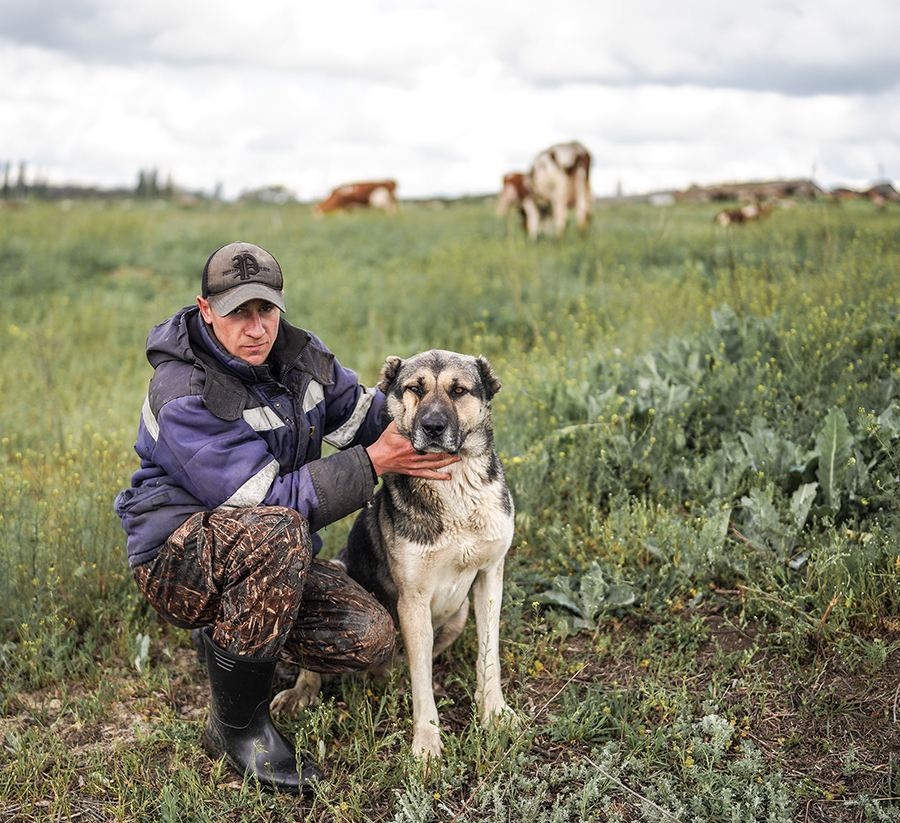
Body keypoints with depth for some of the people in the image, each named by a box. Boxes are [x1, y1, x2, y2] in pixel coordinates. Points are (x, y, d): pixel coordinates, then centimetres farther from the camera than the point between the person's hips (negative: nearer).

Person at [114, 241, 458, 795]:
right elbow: (270, 500, -27)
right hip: (177, 561, -6)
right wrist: (374, 463, -28)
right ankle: (236, 726, -20)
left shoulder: (300, 353, -2)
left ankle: (230, 638, 16)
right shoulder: (183, 395, -24)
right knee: (277, 531, -40)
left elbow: (364, 412, 4)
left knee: (371, 637, -13)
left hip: (267, 557, 7)